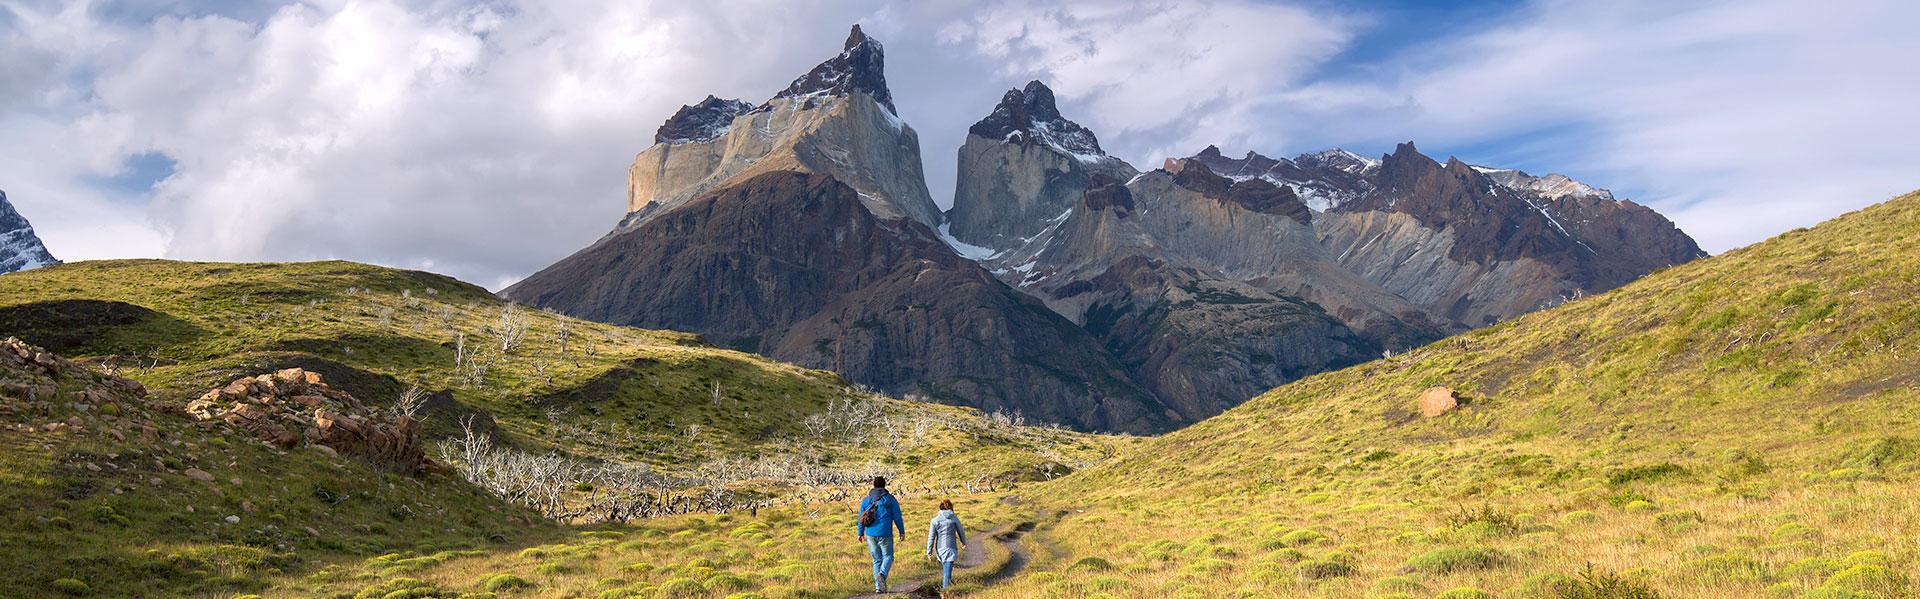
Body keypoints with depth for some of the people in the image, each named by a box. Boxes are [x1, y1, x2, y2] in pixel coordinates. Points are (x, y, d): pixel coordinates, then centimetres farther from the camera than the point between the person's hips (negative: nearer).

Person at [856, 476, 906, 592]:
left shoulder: (866, 500, 8)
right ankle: (882, 574, -20)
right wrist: (902, 531, 6)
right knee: (888, 557, 9)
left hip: (870, 534, 3)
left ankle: (878, 586, 4)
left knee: (877, 560, 12)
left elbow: (861, 518, 9)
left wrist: (860, 533, 17)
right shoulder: (890, 499, 0)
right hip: (885, 534, -3)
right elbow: (897, 517, -2)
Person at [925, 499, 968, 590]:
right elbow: (961, 531, 6)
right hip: (950, 548, -3)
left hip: (939, 548, 3)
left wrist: (929, 551, 5)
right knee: (947, 571, -2)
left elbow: (931, 537, -3)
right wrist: (963, 542, 26)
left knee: (945, 568, 27)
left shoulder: (935, 520, -5)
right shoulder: (954, 518, -7)